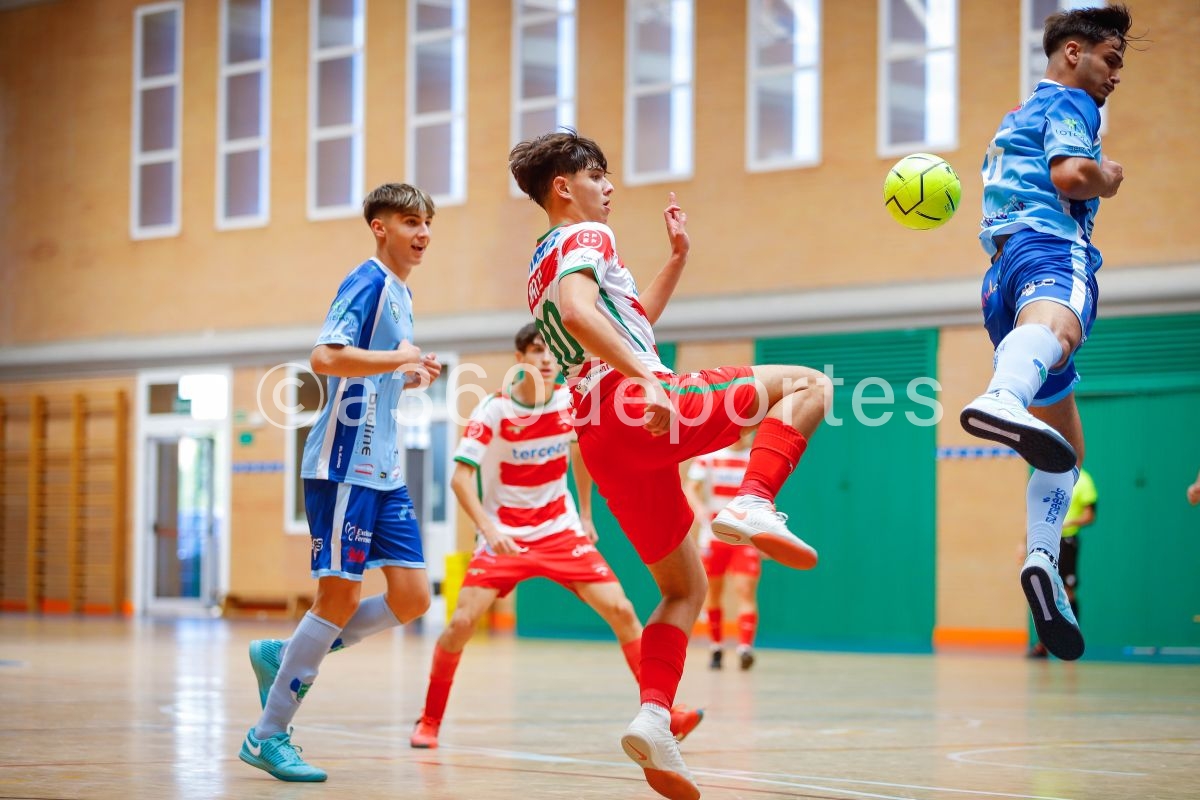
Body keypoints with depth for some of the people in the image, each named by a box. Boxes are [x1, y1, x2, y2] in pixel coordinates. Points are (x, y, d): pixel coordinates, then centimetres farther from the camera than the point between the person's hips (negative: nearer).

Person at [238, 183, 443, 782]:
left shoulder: (401, 293, 18)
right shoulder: (367, 282, -10)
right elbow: (327, 358, -24)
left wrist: (411, 377, 11)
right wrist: (401, 357, -18)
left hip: (383, 470, 9)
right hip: (343, 464, -9)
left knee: (411, 599, 1)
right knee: (341, 596, -7)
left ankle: (284, 655, 16)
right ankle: (268, 736, 3)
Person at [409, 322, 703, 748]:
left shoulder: (571, 403, -4)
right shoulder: (494, 410, -15)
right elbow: (461, 476, -19)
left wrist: (586, 514, 17)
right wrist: (488, 527, -34)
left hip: (561, 532, 3)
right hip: (504, 536, -3)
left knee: (621, 610, -9)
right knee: (462, 622, -16)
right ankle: (430, 721, 4)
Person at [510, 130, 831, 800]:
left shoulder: (544, 264, 30)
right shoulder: (586, 237, 2)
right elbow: (579, 312, -20)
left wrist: (678, 256, 34)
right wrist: (644, 378, -29)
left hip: (603, 436, 9)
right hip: (643, 409, -9)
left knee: (685, 589, 15)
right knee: (807, 384, -6)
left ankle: (654, 716, -5)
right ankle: (753, 506, -28)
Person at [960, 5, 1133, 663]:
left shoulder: (1014, 119, 37)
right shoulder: (1069, 102, 10)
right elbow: (1070, 172, -9)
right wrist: (1108, 179, 10)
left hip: (1002, 270, 9)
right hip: (1050, 247, -9)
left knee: (1066, 447, 15)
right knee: (1053, 321, -45)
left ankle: (1043, 559, -7)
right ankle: (1002, 401, -80)